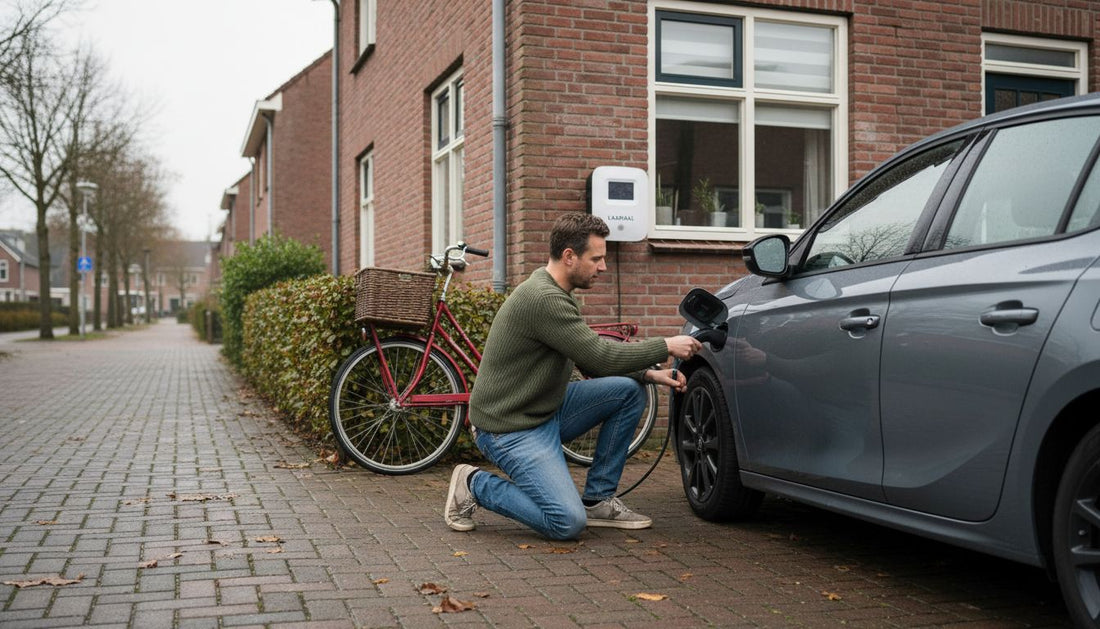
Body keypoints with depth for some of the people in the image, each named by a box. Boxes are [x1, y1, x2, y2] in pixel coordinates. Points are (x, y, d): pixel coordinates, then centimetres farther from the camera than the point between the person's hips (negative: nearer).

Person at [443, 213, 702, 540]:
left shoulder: (559, 295, 10)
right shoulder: (543, 298, -23)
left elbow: (594, 364, 14)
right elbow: (601, 356, -23)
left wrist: (651, 374, 1)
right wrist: (666, 347, -12)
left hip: (547, 411, 10)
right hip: (510, 429, -10)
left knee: (630, 390, -2)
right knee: (568, 522, -21)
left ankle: (598, 500, 6)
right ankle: (475, 485, 2)